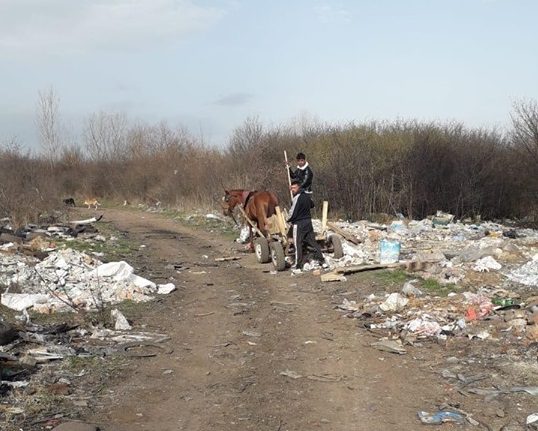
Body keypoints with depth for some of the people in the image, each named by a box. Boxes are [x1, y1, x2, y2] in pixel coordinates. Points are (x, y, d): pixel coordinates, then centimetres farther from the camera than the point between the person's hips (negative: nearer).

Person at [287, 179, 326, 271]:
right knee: (313, 241, 13)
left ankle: (298, 266, 2)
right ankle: (322, 261, 14)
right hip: (308, 221, 7)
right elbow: (312, 205, 25)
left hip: (298, 224, -7)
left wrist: (288, 220, 2)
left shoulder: (296, 198, -18)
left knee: (298, 244, 0)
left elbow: (292, 213, -16)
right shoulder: (307, 196, 6)